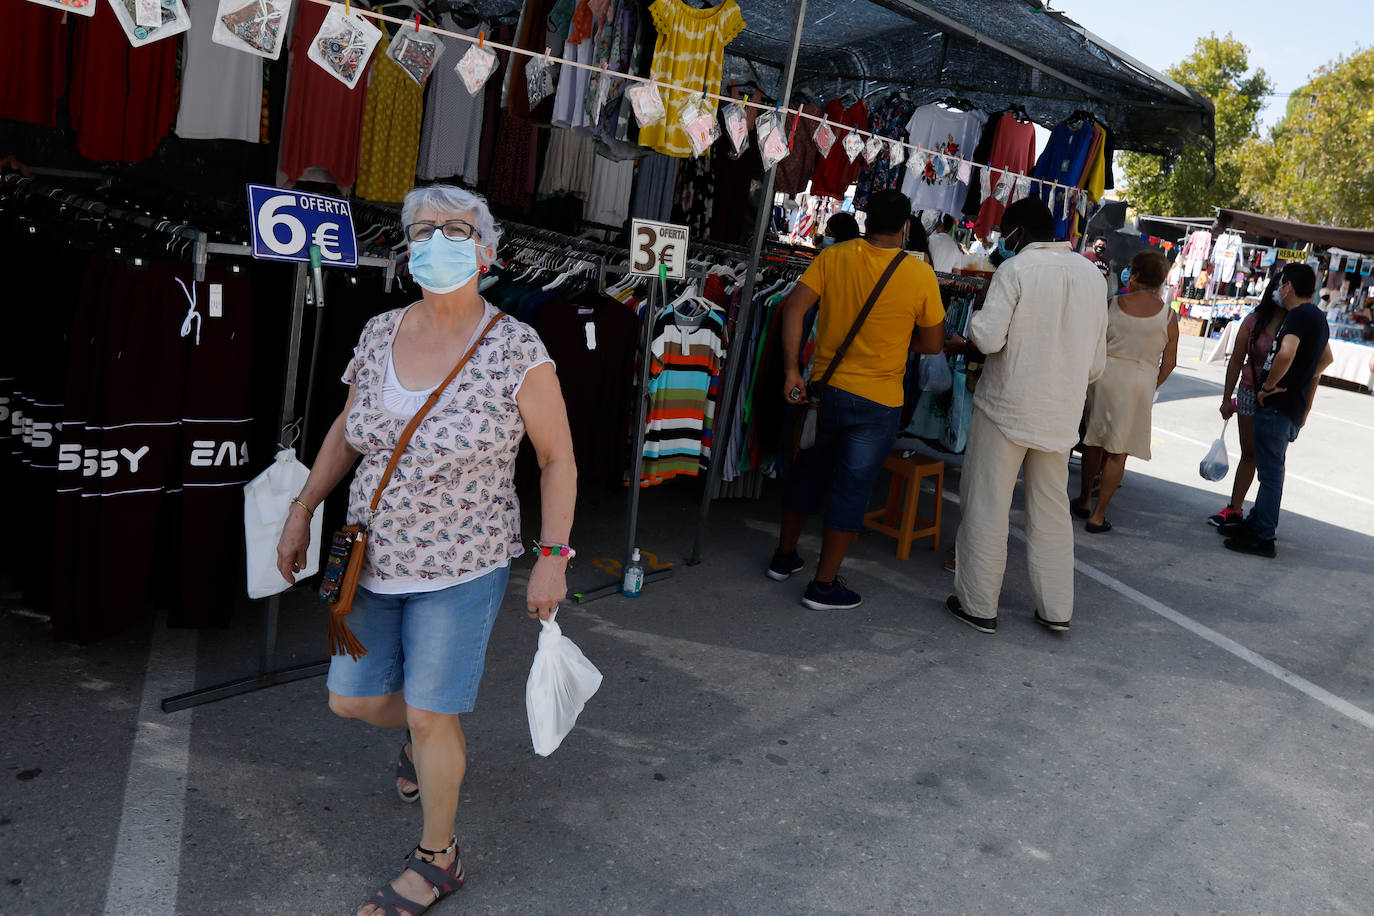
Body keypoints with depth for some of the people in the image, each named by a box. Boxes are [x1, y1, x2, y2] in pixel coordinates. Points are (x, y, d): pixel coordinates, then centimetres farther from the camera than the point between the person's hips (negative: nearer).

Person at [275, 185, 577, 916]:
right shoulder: (380, 334, 0)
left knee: (429, 716, 2)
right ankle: (425, 743, 50)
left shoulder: (516, 352, -15)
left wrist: (552, 559, -11)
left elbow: (558, 459, -8)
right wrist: (301, 513, 12)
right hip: (376, 560, 5)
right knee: (351, 700, 14)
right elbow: (347, 431, 14)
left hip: (461, 567, -5)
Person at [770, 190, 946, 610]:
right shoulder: (920, 275, -9)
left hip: (824, 388, 3)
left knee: (808, 473, 20)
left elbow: (794, 305, -12)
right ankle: (824, 584, 11)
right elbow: (932, 343, -1)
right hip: (878, 401, -3)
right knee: (852, 489, 5)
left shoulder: (833, 257, -3)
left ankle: (785, 556, 34)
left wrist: (792, 370, -10)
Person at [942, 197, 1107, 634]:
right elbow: (1097, 360, 11)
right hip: (1062, 413, 6)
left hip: (1007, 405, -6)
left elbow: (989, 337, -20)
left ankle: (978, 605, 9)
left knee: (987, 506, 4)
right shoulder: (1092, 275, 9)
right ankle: (1056, 609, 19)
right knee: (1051, 508, 14)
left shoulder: (1015, 270, -10)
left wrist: (964, 338, 1)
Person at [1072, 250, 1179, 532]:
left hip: (1105, 374, 2)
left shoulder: (1112, 305, -3)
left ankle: (1084, 501, 29)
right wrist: (1151, 387, 13)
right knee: (1119, 451, 4)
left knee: (1094, 440, 17)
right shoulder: (1168, 315, -4)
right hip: (1140, 383, -2)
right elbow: (1169, 362, -1)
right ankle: (1098, 515, 5)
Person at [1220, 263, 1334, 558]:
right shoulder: (1318, 317, 16)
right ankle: (1254, 522, 29)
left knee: (1270, 471, -6)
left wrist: (1269, 386, -21)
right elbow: (1326, 359, 32)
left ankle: (1263, 538, -1)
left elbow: (1286, 354, -33)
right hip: (1294, 408, 10)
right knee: (1271, 469, 18)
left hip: (1276, 404, -10)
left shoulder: (1298, 314, -16)